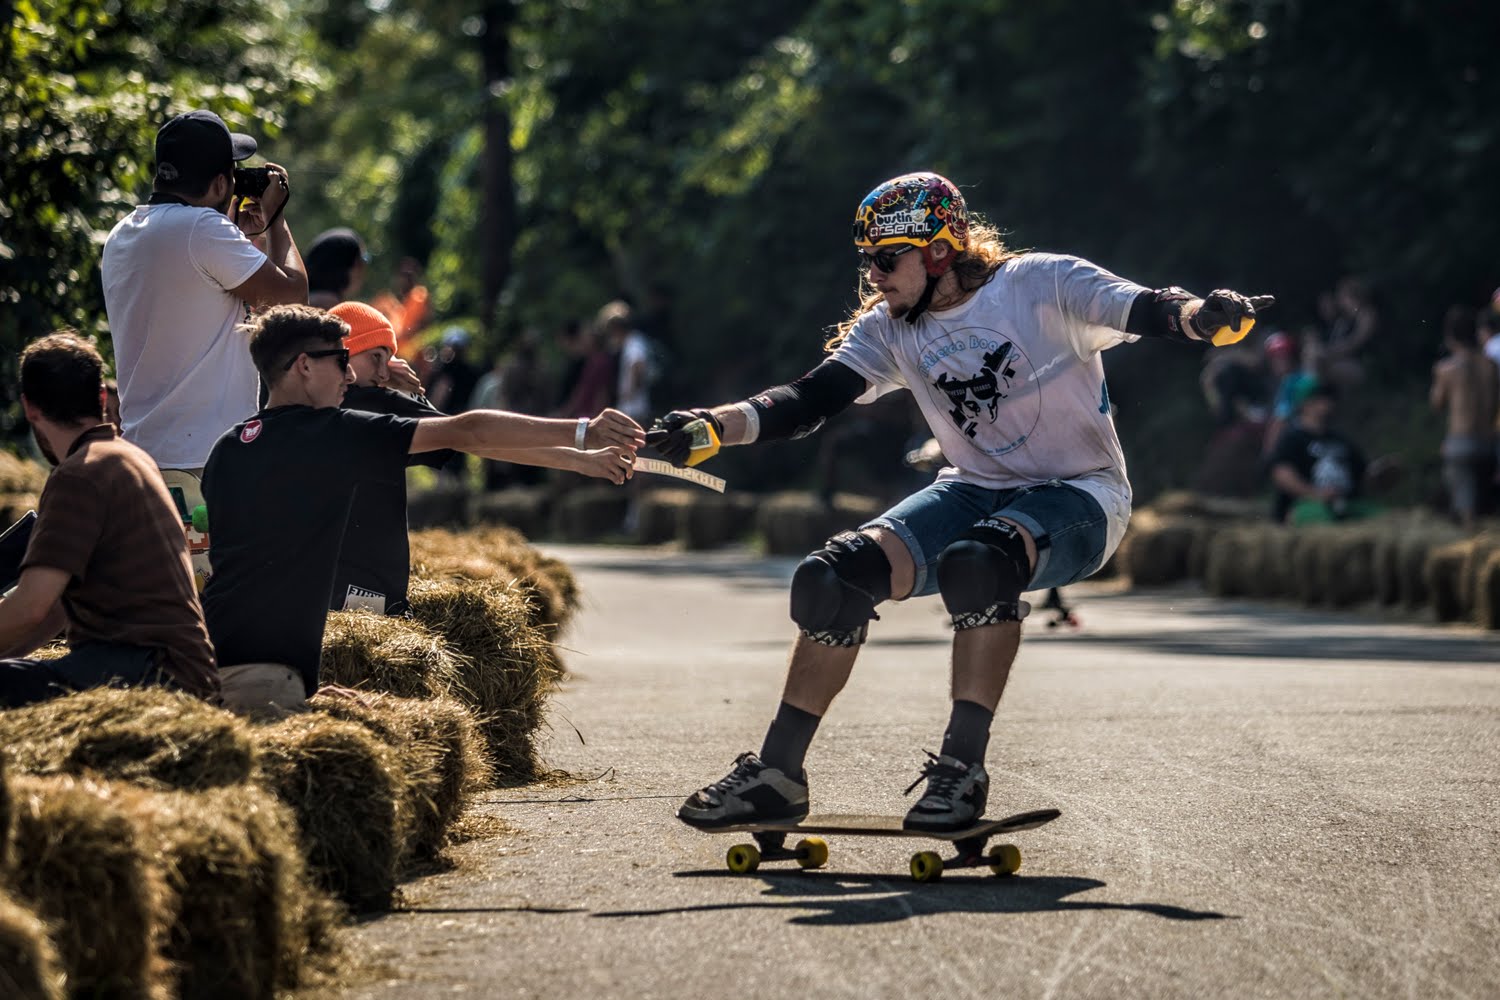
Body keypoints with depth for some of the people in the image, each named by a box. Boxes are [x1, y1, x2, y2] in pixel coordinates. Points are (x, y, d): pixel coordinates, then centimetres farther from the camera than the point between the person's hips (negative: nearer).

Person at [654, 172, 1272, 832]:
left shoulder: (1042, 285, -13)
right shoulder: (889, 330, 3)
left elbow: (1147, 311, -25)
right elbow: (809, 401, -6)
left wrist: (1206, 316, -49)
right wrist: (716, 426, -24)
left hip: (1078, 496, -5)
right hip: (977, 492, 5)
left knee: (977, 560, -38)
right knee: (835, 576, -17)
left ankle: (963, 767, -30)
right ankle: (776, 775, -8)